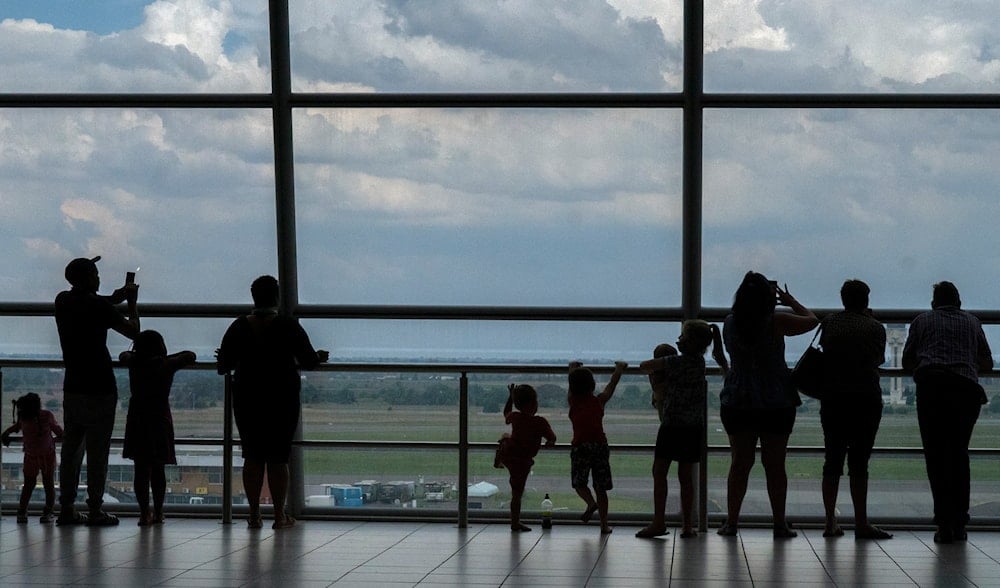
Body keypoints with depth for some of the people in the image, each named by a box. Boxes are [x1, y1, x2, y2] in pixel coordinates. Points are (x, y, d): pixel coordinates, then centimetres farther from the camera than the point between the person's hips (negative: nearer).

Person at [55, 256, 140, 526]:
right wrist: (132, 301, 7)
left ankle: (66, 508, 9)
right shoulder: (97, 306, -13)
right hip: (99, 389, -6)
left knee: (71, 449, 9)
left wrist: (114, 299, 19)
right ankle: (95, 510, -1)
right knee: (97, 451, -2)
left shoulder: (63, 301, 6)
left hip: (72, 389, 6)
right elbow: (133, 331, -6)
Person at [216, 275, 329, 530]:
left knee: (252, 457, 8)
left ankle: (254, 515, 8)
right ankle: (279, 515, 4)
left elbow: (224, 365, 1)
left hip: (247, 401, 2)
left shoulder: (239, 327, -2)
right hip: (282, 401, -2)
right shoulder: (288, 326, -8)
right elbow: (309, 361, -4)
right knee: (278, 458, 3)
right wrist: (320, 357, 18)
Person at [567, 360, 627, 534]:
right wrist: (619, 367, 37)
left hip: (580, 446, -1)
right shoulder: (599, 401, 7)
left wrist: (573, 367, 43)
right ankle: (604, 524, 2)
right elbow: (613, 383, 20)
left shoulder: (572, 401, 7)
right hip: (600, 445, 1)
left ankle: (591, 503, -20)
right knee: (600, 487, 7)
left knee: (579, 483, 10)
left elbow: (572, 384, 25)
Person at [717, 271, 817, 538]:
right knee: (775, 464, 4)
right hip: (776, 403, -3)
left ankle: (731, 521, 7)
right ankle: (779, 523, 7)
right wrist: (791, 302, 17)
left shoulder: (730, 324, 0)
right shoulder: (776, 323, -11)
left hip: (737, 403, 3)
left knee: (740, 463, 9)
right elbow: (812, 320, 4)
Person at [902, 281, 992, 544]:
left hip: (932, 386, -2)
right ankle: (959, 523, 10)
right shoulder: (972, 322, 23)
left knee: (936, 456, 1)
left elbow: (907, 362, 20)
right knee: (959, 454, 13)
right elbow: (987, 363, 29)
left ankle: (945, 523, -7)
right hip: (968, 389, 2)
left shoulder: (922, 321, 18)